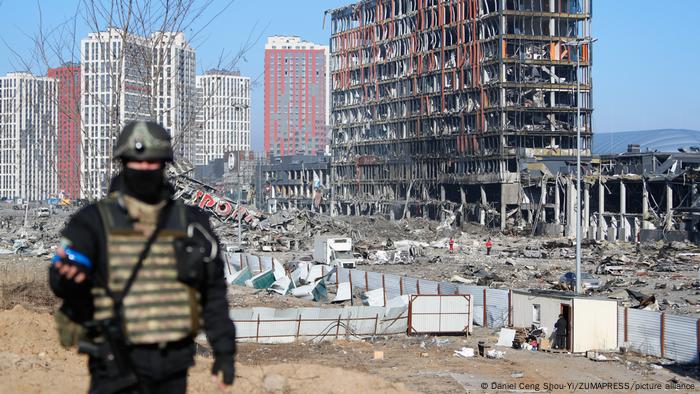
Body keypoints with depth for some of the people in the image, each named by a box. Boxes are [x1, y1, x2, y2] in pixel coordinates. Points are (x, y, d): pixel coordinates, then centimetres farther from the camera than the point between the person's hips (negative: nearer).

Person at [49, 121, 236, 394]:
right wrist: (68, 275, -37)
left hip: (174, 365, 4)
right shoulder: (95, 221, -1)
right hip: (118, 362, -4)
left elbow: (213, 292, 12)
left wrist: (224, 351, 8)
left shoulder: (191, 223, 8)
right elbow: (60, 279, -13)